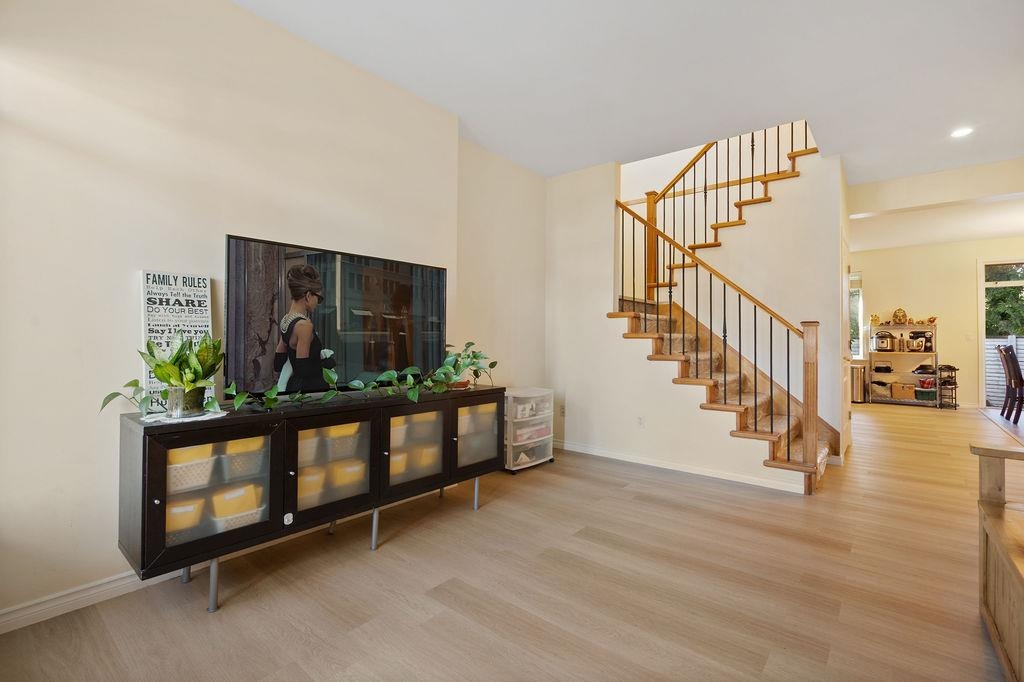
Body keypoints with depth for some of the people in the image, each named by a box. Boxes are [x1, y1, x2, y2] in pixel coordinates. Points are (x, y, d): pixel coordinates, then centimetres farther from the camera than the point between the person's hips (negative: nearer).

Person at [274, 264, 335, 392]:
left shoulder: (285, 320, 8)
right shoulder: (304, 325, -18)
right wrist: (326, 362, -5)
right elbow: (304, 370, -19)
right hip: (309, 387, -9)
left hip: (294, 384, 9)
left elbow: (278, 365, 13)